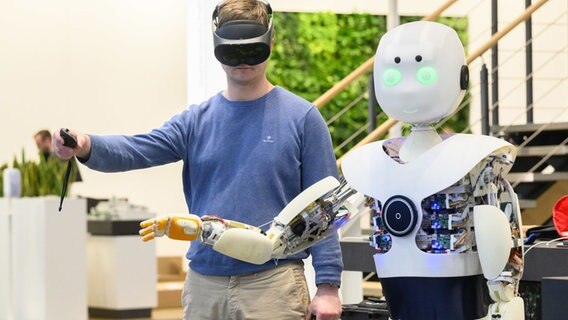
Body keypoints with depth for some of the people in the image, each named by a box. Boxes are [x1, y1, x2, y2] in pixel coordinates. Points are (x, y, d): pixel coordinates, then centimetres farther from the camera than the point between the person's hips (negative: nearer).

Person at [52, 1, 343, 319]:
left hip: (272, 285, -4)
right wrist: (86, 146, -28)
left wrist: (328, 285, -8)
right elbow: (139, 149, -7)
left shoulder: (301, 118, -2)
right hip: (205, 284, 4)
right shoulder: (197, 120, 8)